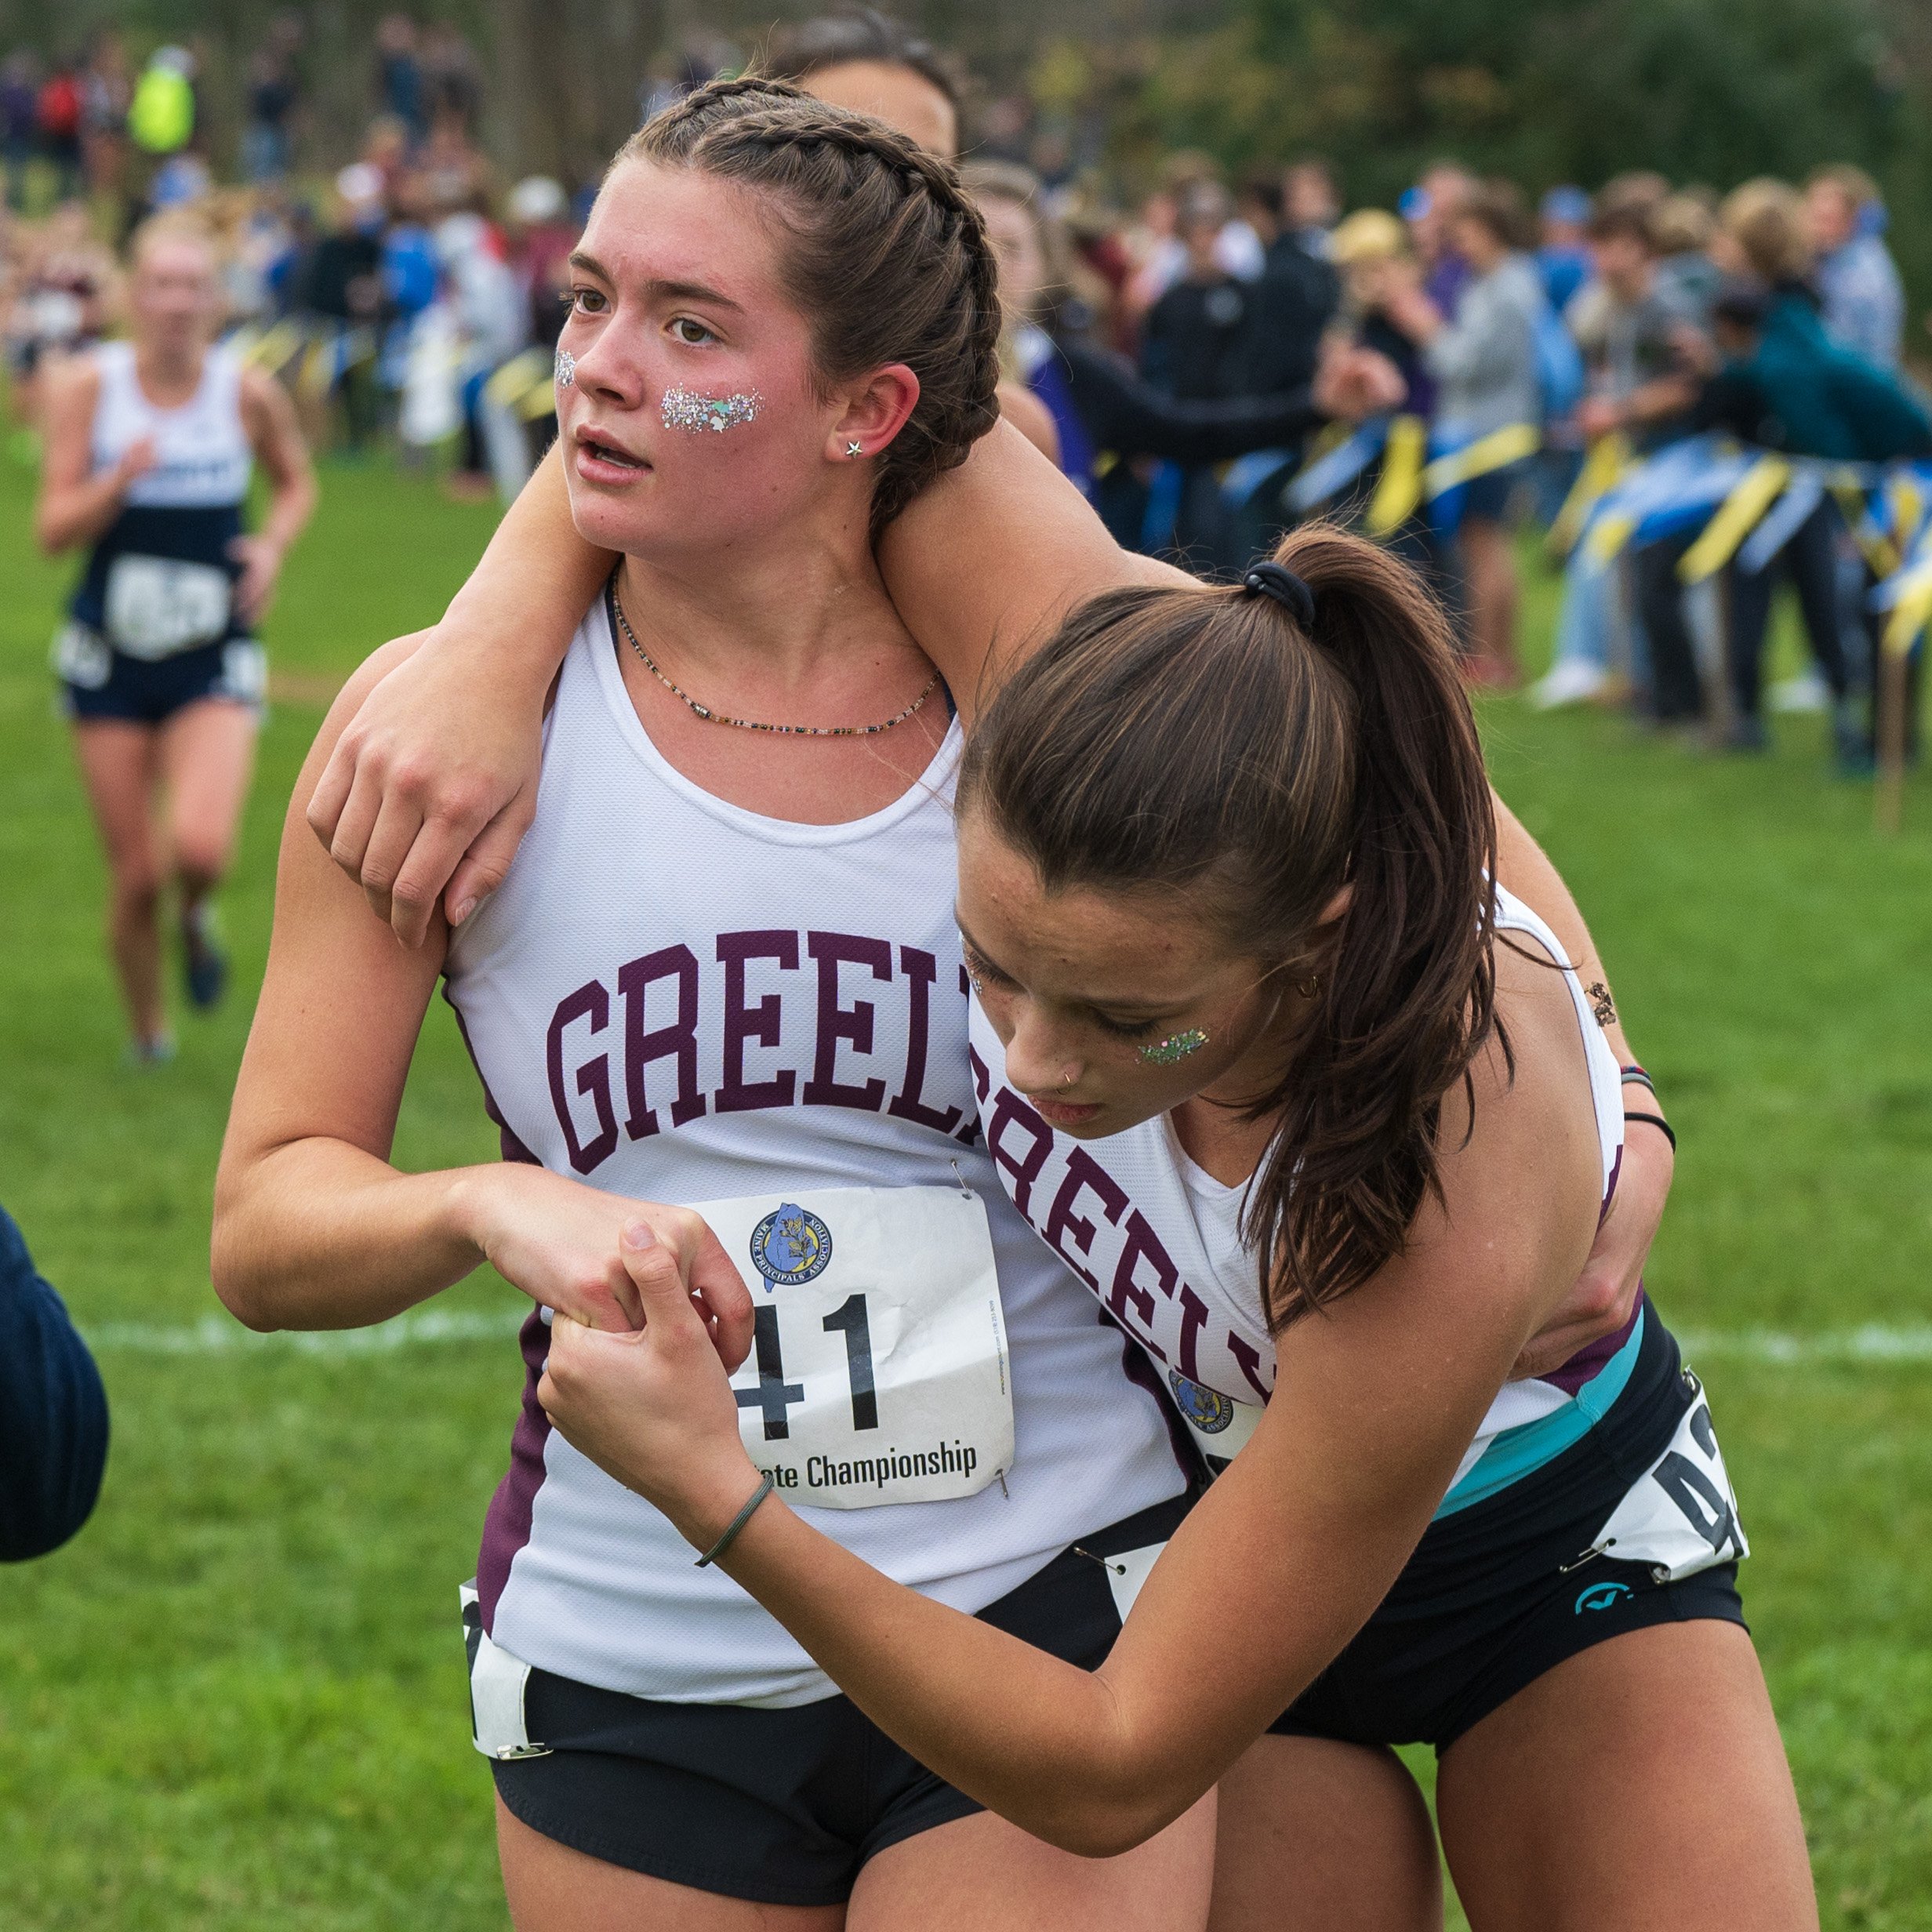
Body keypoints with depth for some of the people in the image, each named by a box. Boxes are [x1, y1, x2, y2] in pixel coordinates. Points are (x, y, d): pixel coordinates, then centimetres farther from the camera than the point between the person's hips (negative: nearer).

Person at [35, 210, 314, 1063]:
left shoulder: (248, 393, -6)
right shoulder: (88, 387, -7)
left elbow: (296, 484, 14)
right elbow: (53, 530, -8)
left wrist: (274, 543, -6)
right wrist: (120, 480, -26)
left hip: (213, 664, -1)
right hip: (111, 657, 1)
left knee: (200, 847, -23)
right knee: (135, 878, 3)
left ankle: (197, 916, 14)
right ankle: (148, 1036, 28)